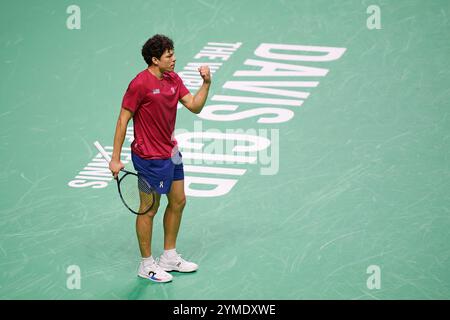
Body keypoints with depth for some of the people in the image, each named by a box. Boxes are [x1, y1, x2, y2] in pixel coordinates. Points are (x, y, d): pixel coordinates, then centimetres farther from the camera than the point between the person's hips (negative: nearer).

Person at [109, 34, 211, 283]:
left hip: (171, 153, 9)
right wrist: (115, 159, -17)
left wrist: (206, 83, -11)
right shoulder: (140, 83, -19)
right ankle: (146, 265, 18)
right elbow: (123, 119, -16)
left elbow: (194, 106, 5)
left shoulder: (173, 79, 5)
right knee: (149, 209, 3)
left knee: (178, 202, 17)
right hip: (150, 157, -9)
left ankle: (169, 257, 32)